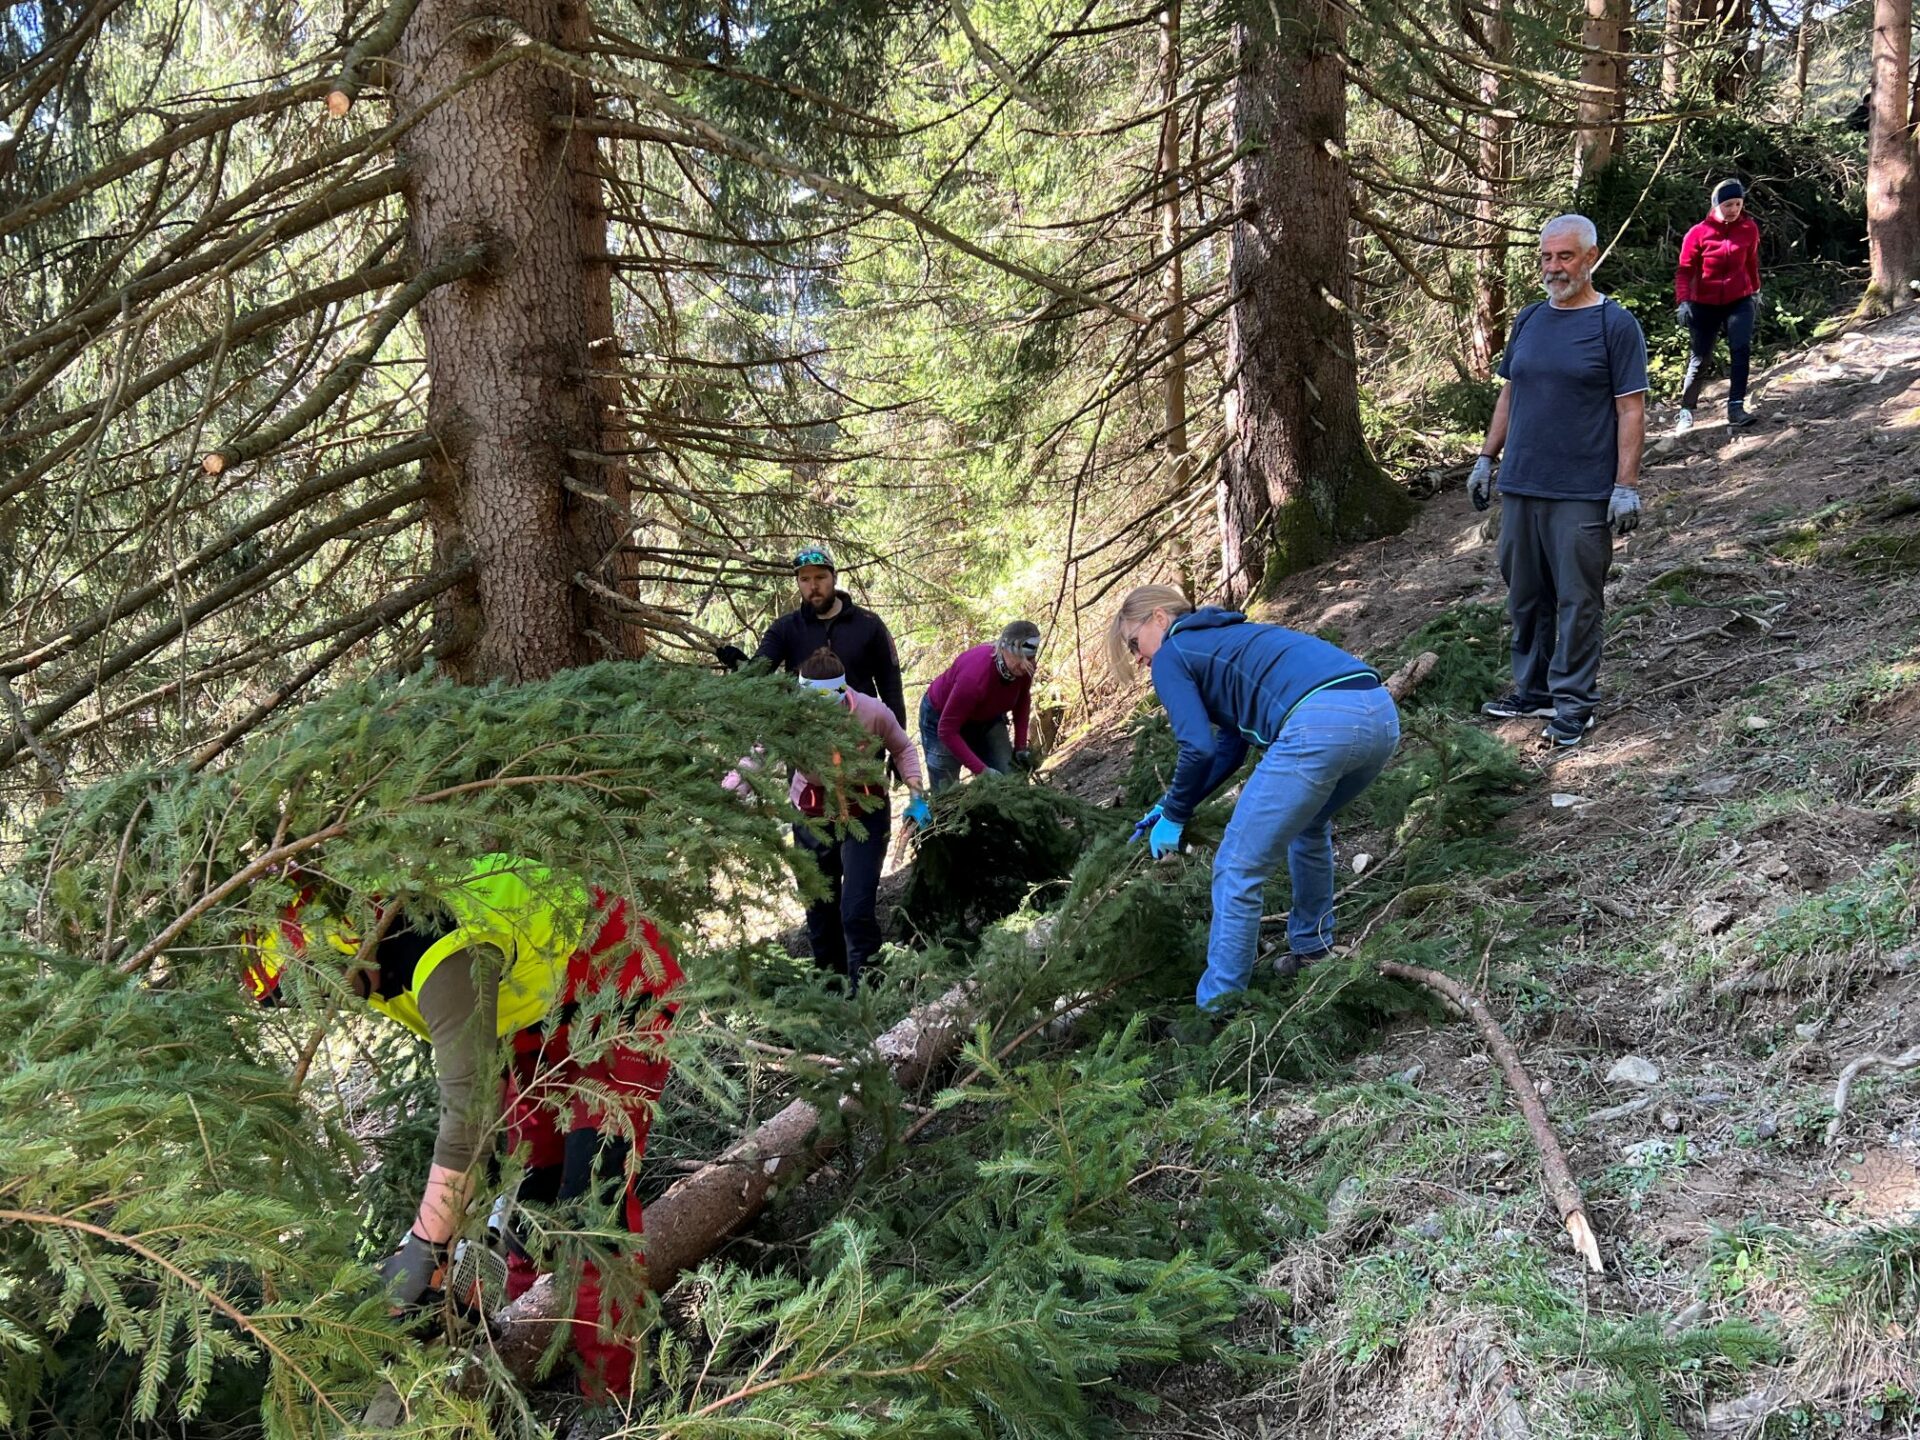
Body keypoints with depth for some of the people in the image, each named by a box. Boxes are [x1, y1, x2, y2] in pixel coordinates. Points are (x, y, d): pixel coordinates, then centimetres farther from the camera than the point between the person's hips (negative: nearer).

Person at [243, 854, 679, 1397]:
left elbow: (469, 1107, -38)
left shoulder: (443, 958, -36)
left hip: (618, 999, -9)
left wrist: (425, 1247, -32)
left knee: (591, 1200, -16)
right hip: (541, 1018, 10)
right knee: (528, 1189, 7)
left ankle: (608, 1396, -12)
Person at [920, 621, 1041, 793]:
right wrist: (982, 770, -35)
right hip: (942, 717, -6)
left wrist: (1020, 746, -5)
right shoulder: (975, 675, -42)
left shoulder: (1023, 668, -23)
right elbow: (947, 730, -34)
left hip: (987, 717, 6)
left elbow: (1022, 701, 2)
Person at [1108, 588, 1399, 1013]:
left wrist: (1174, 816, 15)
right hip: (1381, 711, 9)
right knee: (1309, 826, 36)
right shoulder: (1224, 640, 36)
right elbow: (1228, 750, 34)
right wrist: (1171, 807, 32)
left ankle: (1218, 1006, 4)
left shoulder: (1171, 655, 12)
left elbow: (1198, 749, 0)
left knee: (1238, 870, 2)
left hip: (1319, 722, -9)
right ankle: (1313, 951, 42)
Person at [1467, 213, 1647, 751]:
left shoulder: (1615, 325, -5)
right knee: (1525, 596, 13)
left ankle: (1574, 703, 10)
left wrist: (1627, 485, -12)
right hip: (1520, 485, 6)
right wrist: (1486, 458, 13)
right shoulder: (1529, 319, 11)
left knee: (1577, 600, 0)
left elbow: (1631, 410, -7)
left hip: (1582, 493, -6)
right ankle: (1533, 690, 26)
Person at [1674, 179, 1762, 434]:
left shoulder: (1749, 229, -2)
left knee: (1741, 349, -18)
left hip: (1740, 300, 1)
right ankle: (1686, 412, 18)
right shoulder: (1699, 232, -12)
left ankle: (1736, 407, -18)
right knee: (1699, 359, 5)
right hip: (1705, 305, -1)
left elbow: (1752, 262, 13)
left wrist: (1756, 290, 23)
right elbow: (1685, 269, -10)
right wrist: (1684, 300, -22)